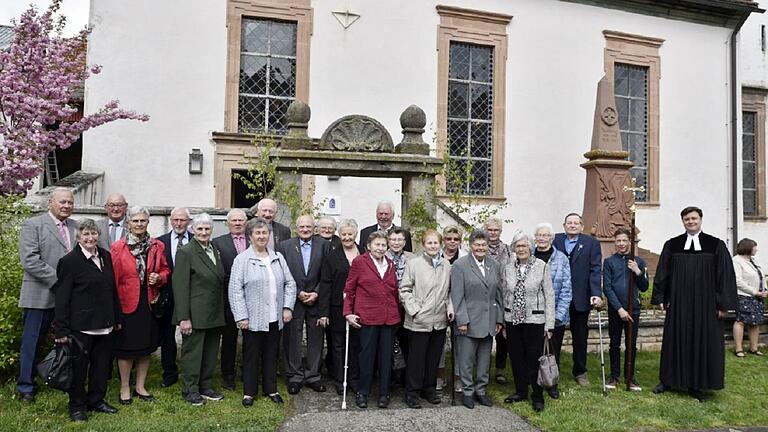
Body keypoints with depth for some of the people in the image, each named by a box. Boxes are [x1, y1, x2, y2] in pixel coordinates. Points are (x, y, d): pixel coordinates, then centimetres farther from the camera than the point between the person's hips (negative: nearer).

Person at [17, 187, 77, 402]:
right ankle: (26, 387, 19)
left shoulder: (76, 227, 11)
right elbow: (30, 260, -14)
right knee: (32, 342, 6)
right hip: (41, 294, -5)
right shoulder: (33, 225, -5)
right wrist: (58, 280, -18)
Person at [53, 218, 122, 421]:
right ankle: (77, 406, 20)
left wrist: (117, 317, 14)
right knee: (78, 366, 6)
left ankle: (96, 400, 29)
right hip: (81, 325, -6)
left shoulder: (105, 256, 8)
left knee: (102, 363, 14)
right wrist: (61, 330, -13)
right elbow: (62, 297, -10)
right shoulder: (69, 261, -9)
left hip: (104, 324, 6)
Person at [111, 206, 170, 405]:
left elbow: (165, 270, 14)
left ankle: (140, 387, 26)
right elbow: (113, 278, -5)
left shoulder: (157, 246, 4)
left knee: (146, 347, 12)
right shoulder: (117, 247, -5)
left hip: (149, 304, 3)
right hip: (126, 304, -3)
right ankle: (124, 389, 21)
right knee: (125, 348, 6)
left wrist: (159, 278, -8)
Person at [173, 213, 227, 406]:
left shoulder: (215, 250, 11)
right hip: (196, 315, -7)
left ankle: (206, 387, 29)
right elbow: (180, 287, -15)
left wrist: (221, 313, 11)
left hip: (215, 315, 7)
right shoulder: (185, 252, -10)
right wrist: (184, 317, -19)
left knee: (210, 353, 15)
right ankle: (190, 390, 18)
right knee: (192, 352, 5)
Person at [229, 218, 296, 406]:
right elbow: (235, 290, -8)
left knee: (271, 355, 13)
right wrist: (241, 316, -13)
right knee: (251, 355, 7)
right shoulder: (242, 259, -4)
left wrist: (287, 307, 0)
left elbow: (290, 283, 10)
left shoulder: (278, 258, 9)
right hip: (253, 318, -4)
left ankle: (271, 389, 26)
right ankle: (249, 392, 21)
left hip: (275, 319, 4)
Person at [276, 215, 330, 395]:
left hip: (316, 300, 1)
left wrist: (316, 293, -9)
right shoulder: (285, 246, 1)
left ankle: (313, 376, 19)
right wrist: (298, 293, -9)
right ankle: (294, 377, 17)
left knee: (315, 340, 7)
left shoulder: (324, 245, 3)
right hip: (293, 300, -1)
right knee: (292, 340, 5)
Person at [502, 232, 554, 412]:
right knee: (516, 357, 11)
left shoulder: (542, 266, -5)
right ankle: (521, 391, 28)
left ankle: (537, 396, 18)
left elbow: (550, 296, -5)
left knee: (534, 358, 1)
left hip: (534, 320, -3)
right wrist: (502, 321, 8)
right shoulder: (508, 268, 5)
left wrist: (549, 324, -8)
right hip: (512, 319, 4)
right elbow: (505, 294, 10)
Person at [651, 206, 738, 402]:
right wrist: (660, 297, 3)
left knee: (702, 342, 5)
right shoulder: (672, 245, 5)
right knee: (675, 341, 8)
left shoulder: (716, 245, 1)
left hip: (705, 303, -1)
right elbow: (662, 273, 7)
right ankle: (669, 380, 20)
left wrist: (723, 304, -5)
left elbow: (726, 275, -1)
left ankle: (697, 385, 16)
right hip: (677, 303, 1)